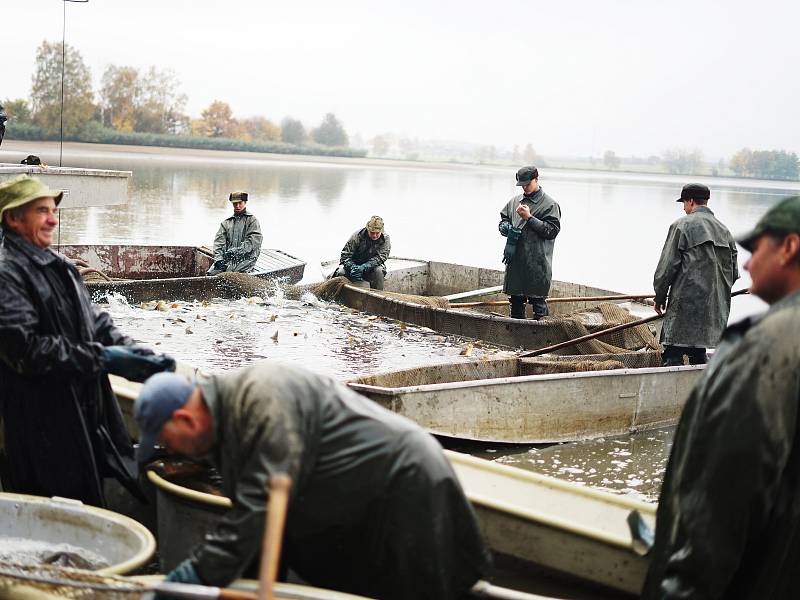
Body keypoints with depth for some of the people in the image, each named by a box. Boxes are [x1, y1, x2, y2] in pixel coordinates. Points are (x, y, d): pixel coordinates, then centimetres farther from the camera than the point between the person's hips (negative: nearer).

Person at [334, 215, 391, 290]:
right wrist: (352, 267, -34)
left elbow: (380, 257, -21)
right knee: (341, 272, -28)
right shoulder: (357, 236, -15)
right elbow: (346, 254, -13)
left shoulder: (385, 239, -12)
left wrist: (364, 267, -35)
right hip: (354, 263, 0)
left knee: (378, 271, -33)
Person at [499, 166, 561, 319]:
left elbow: (552, 231, -11)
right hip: (515, 260, 6)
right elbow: (504, 217, 26)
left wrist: (529, 217, -15)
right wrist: (505, 226, 2)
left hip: (537, 263, -6)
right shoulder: (515, 201, 14)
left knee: (538, 300, -5)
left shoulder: (549, 204, -4)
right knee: (516, 300, 13)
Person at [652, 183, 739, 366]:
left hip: (686, 304, -7)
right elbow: (733, 273, 16)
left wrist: (660, 296, 2)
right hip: (716, 307, 7)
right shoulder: (724, 230, 15)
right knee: (698, 356, 15)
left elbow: (667, 265, -8)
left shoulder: (682, 226, -5)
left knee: (672, 358, -7)